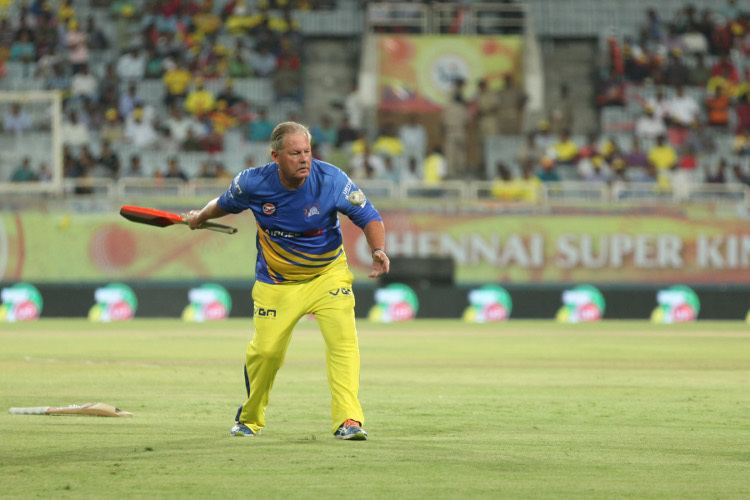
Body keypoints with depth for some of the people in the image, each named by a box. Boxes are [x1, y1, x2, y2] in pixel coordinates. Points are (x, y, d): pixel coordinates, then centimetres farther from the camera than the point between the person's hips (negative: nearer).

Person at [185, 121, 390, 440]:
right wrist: (200, 217, 25)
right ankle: (250, 418, 28)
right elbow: (226, 204, 7)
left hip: (328, 274, -1)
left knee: (343, 339, -21)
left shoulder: (331, 180, -21)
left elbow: (368, 217, -16)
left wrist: (378, 250, -34)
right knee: (265, 351, 0)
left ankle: (348, 420, -23)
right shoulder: (253, 183, -17)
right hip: (276, 281, 1)